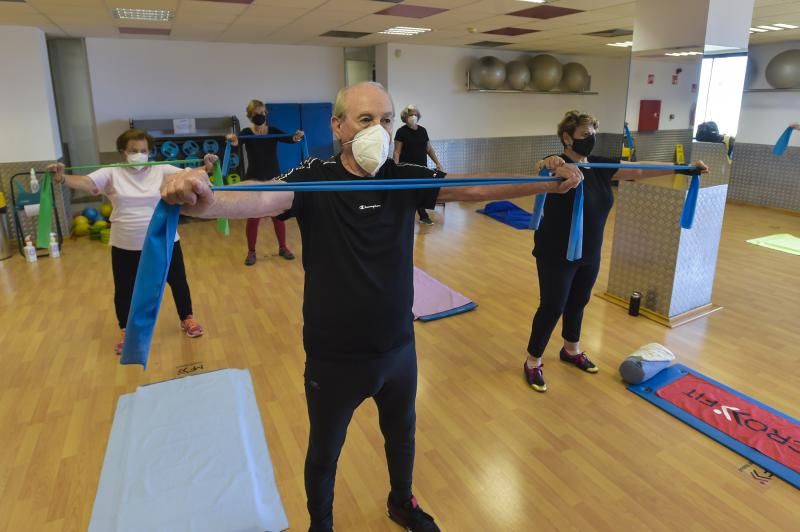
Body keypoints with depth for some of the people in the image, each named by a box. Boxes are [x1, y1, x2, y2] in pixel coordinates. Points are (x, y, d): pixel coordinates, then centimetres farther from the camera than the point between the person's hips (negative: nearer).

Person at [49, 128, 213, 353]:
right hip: (125, 246, 0)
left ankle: (187, 318, 36)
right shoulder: (112, 174, -4)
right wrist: (62, 178, -36)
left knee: (178, 282, 14)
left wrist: (206, 169, -34)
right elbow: (86, 182, -16)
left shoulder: (162, 170, -4)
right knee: (124, 290, 12)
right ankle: (126, 331, 33)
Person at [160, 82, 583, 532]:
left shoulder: (405, 179, -6)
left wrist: (550, 184, -17)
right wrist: (205, 202, -58)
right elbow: (263, 200, -36)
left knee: (402, 434, 28)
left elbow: (474, 190, -8)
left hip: (399, 348, 4)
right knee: (324, 451, 20)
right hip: (334, 357, -3)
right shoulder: (314, 181, -18)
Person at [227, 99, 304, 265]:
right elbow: (238, 140, -26)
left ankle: (283, 247, 23)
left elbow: (287, 138, -17)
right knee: (253, 217, 4)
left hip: (274, 179, 2)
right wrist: (233, 141, -51)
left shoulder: (273, 131, -1)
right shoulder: (247, 133, -6)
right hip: (254, 180, -1)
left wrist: (296, 137, -41)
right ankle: (251, 252, 17)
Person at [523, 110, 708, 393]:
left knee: (578, 303, 21)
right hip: (556, 255, -7)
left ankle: (571, 350, 43)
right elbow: (542, 169, -40)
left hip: (589, 254, 7)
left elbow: (639, 170, 4)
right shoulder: (559, 166, -17)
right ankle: (532, 362, 18)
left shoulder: (600, 167, 3)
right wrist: (547, 164, -64)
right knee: (552, 307, 1)